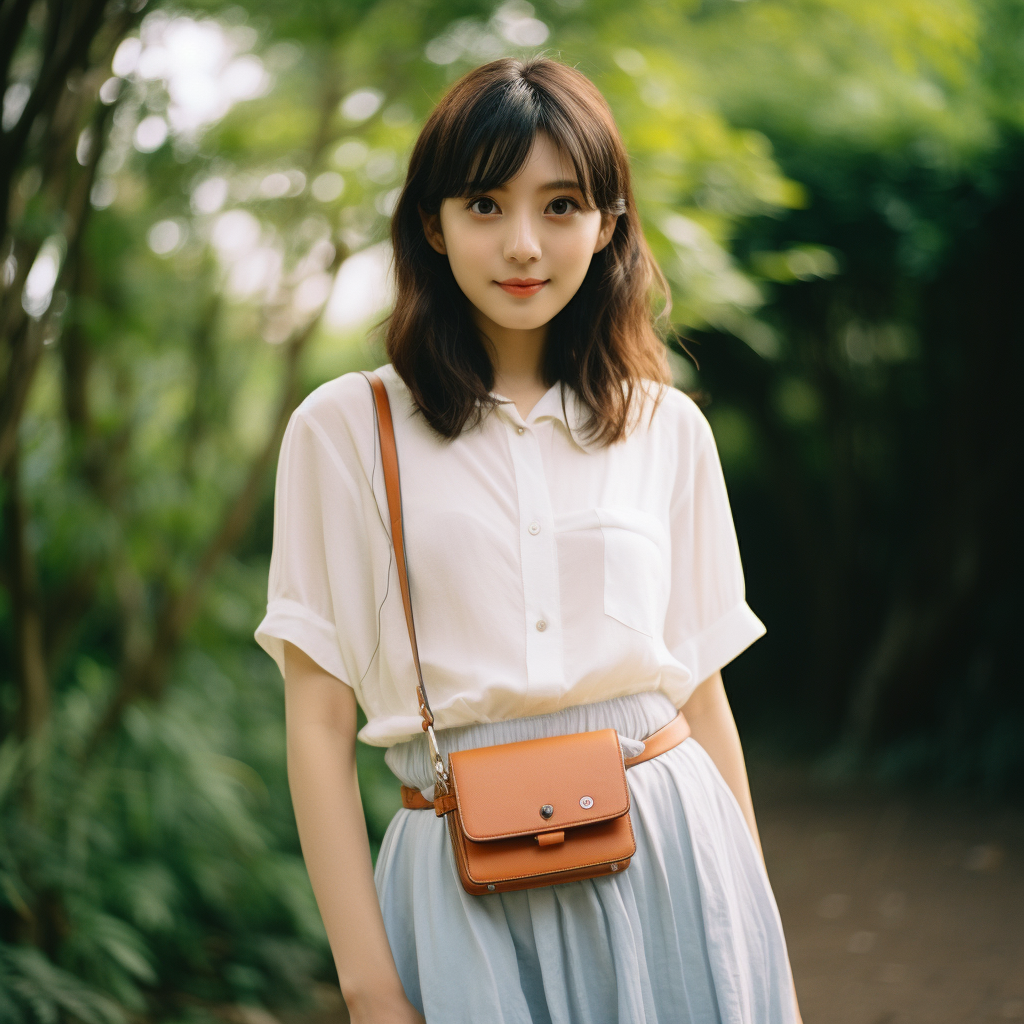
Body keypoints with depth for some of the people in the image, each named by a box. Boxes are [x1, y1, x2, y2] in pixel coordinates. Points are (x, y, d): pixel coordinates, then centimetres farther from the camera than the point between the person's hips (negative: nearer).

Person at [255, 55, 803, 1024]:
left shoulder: (668, 430, 6)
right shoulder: (343, 429, -2)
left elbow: (702, 695, 10)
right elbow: (318, 724, -3)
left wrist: (760, 936, 10)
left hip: (670, 869, 2)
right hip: (467, 897, -2)